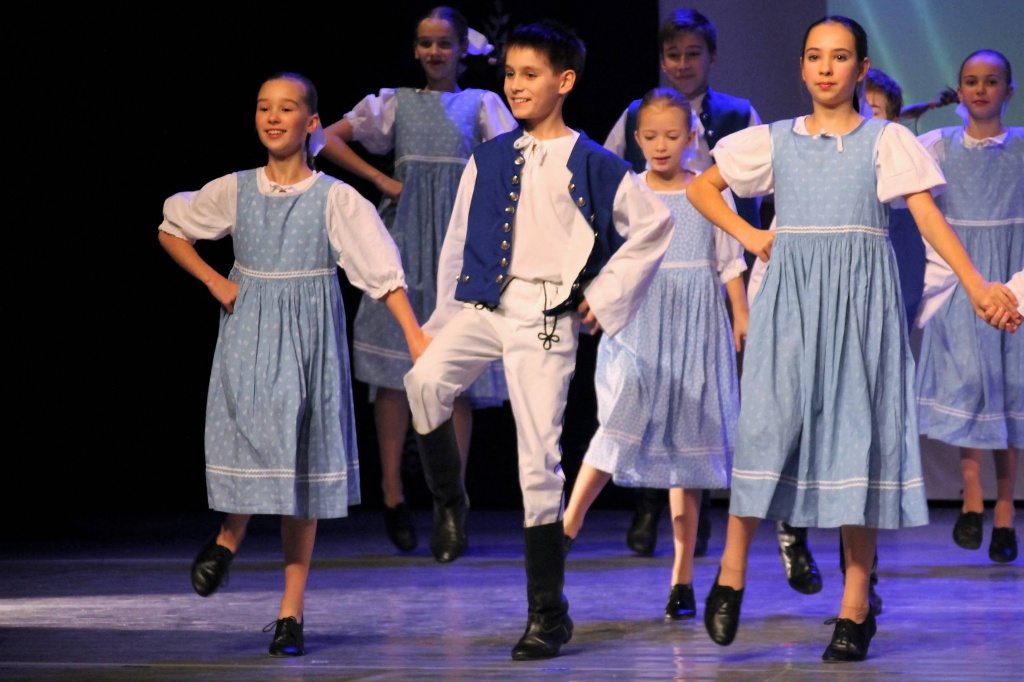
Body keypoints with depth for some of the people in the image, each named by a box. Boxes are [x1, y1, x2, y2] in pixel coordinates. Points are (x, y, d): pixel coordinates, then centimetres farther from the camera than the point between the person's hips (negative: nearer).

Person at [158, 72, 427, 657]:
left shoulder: (335, 199, -5)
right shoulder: (235, 191, 2)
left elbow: (382, 269, -11)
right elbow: (171, 231, 17)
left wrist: (415, 334, -21)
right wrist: (215, 282, 5)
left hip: (309, 338, -1)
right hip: (247, 334, 1)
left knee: (302, 461, 0)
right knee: (250, 438, -11)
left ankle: (292, 610, 6)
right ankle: (229, 537, 25)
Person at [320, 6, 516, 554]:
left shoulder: (480, 104, 9)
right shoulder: (395, 102, 11)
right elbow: (331, 138, 11)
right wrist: (381, 180, 2)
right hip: (405, 238, 0)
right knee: (396, 366, -8)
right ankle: (393, 493, -1)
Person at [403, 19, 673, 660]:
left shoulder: (593, 166, 0)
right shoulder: (488, 161, 10)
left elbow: (655, 225, 7)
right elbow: (459, 242, 15)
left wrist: (606, 297, 4)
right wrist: (445, 317, 10)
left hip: (547, 318, -3)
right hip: (482, 304, 3)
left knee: (539, 459, -3)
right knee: (426, 380, -28)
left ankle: (548, 614, 4)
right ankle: (448, 500, -3)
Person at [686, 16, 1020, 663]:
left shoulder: (887, 141, 4)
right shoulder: (775, 141, 10)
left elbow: (930, 216, -6)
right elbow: (702, 186, 20)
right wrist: (747, 234, 5)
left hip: (861, 298, -1)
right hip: (790, 296, 1)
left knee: (859, 432, -3)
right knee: (769, 424, -11)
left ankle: (855, 610, 1)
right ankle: (731, 575, 3)